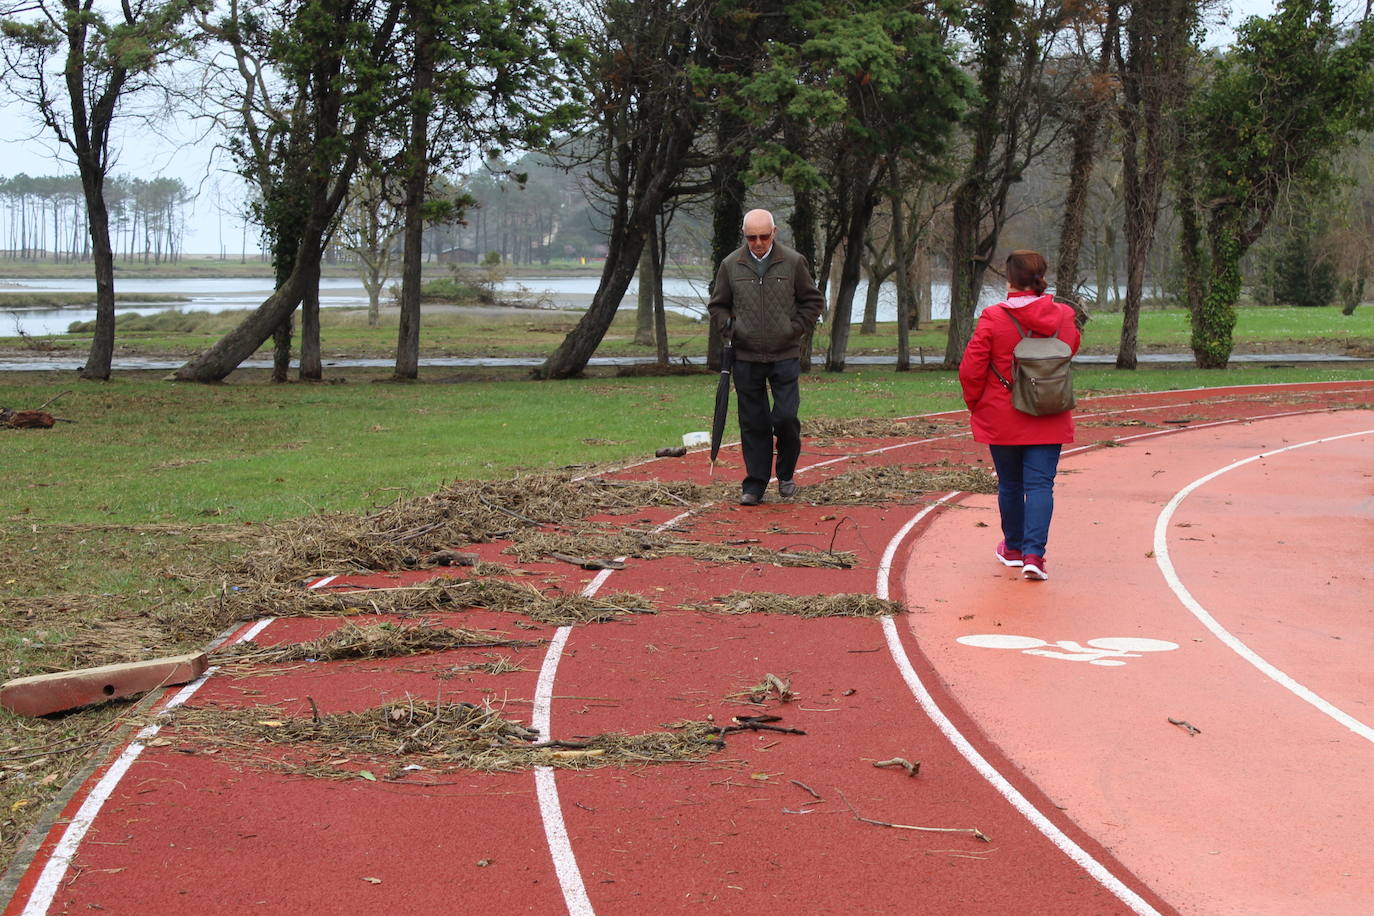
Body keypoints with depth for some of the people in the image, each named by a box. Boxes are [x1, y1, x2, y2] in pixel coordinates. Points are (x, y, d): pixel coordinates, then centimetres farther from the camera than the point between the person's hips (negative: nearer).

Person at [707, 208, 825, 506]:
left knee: (786, 417, -8)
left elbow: (813, 300, 10)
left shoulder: (794, 262, 0)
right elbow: (717, 305, 14)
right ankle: (755, 484, 11)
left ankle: (786, 474, 16)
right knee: (753, 423, 3)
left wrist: (796, 328, -1)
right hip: (746, 357, 1)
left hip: (785, 355, -1)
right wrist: (731, 328, -3)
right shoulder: (731, 265, 3)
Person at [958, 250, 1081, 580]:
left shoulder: (993, 318, -13)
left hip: (1002, 420, -1)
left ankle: (1013, 548, 30)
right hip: (1049, 422, 1)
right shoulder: (1063, 317, -3)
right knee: (1040, 484, 0)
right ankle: (1034, 554, -13)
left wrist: (975, 404, 6)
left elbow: (971, 369, -9)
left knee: (1010, 484, 14)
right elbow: (1071, 349, 17)